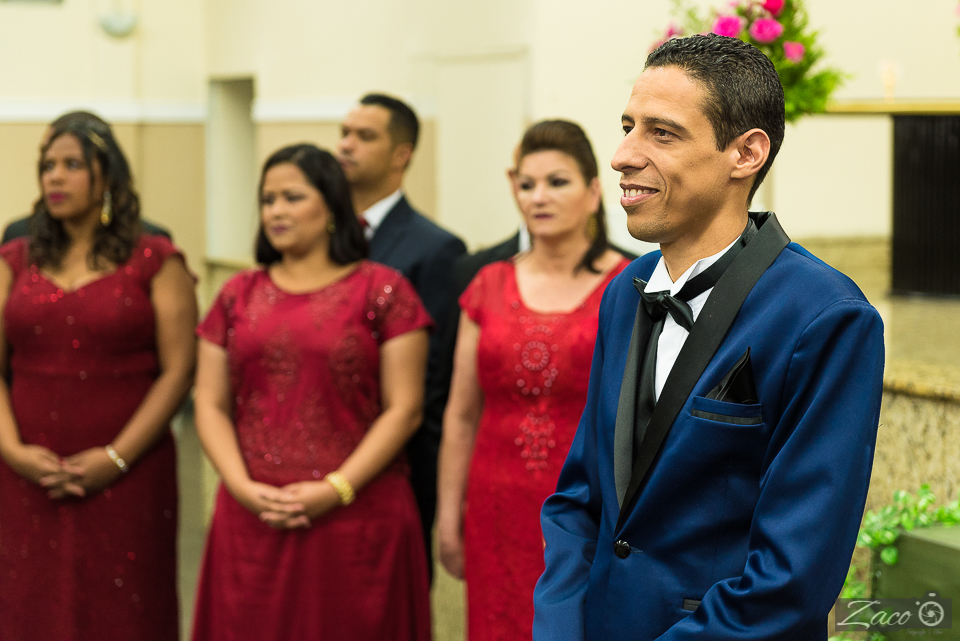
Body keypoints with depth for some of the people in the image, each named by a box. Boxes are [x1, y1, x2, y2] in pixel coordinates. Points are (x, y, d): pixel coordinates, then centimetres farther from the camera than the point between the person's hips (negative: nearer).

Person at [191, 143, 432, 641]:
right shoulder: (239, 295, 12)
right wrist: (243, 487, -7)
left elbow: (404, 409, -5)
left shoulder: (382, 290, 0)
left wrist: (336, 489, -13)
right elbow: (211, 406, 8)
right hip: (253, 520, 3)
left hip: (359, 519, -3)